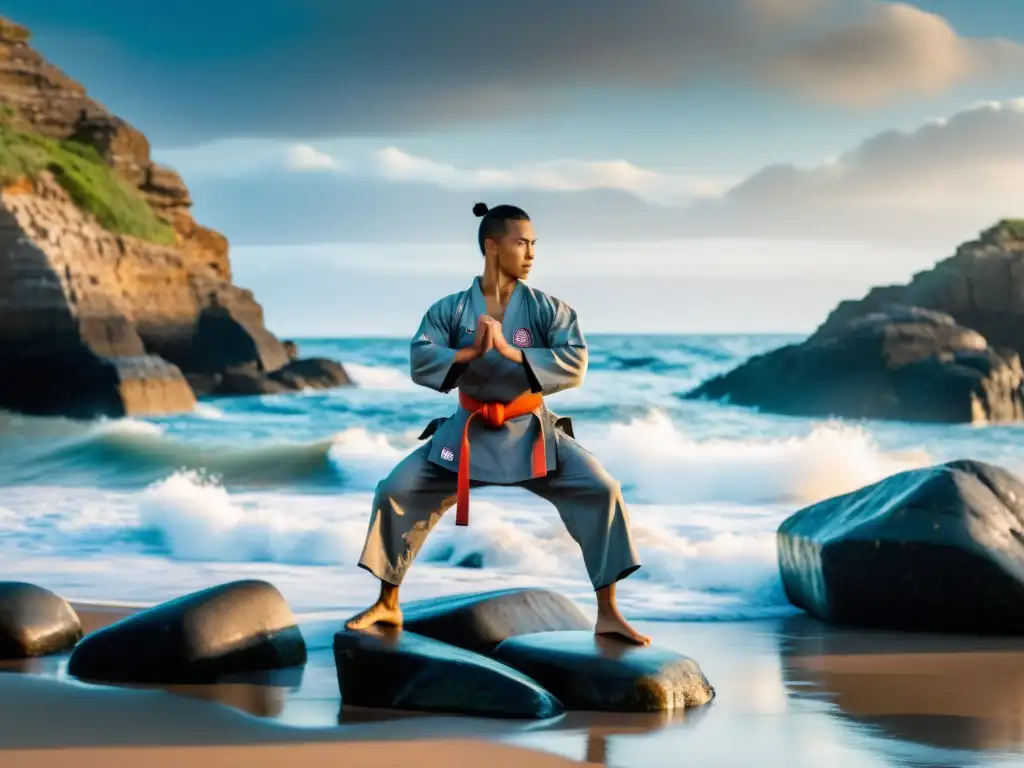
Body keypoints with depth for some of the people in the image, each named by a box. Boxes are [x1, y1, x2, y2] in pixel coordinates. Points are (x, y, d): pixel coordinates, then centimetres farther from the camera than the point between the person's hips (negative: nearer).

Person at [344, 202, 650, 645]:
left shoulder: (548, 309, -6)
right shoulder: (451, 309, -6)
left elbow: (575, 365, -18)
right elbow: (419, 363, -15)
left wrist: (510, 351, -27)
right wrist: (472, 352, -28)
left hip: (530, 433, 0)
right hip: (468, 432, 0)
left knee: (601, 491, -17)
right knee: (395, 493, -6)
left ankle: (607, 614, -7)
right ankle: (387, 605, 14)